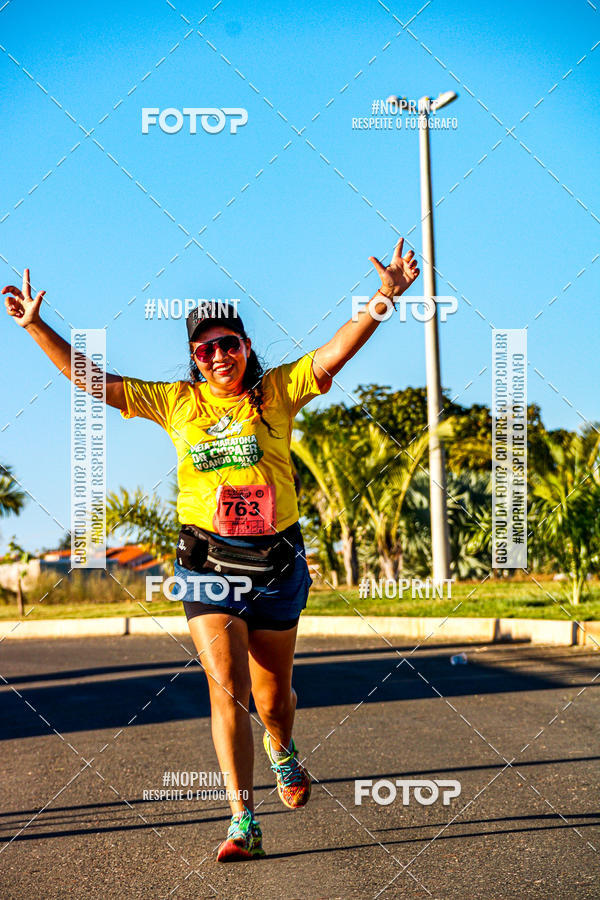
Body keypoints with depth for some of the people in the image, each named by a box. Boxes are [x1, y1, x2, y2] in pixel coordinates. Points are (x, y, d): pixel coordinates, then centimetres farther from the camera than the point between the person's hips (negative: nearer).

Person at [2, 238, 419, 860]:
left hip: (277, 563, 0)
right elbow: (91, 379, 6)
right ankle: (242, 823, -10)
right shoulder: (176, 402, 5)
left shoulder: (276, 392, 1)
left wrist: (382, 300, -25)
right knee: (226, 690, -13)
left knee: (272, 695, 13)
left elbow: (334, 353, -11)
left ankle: (282, 750, 49)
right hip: (208, 563, 0)